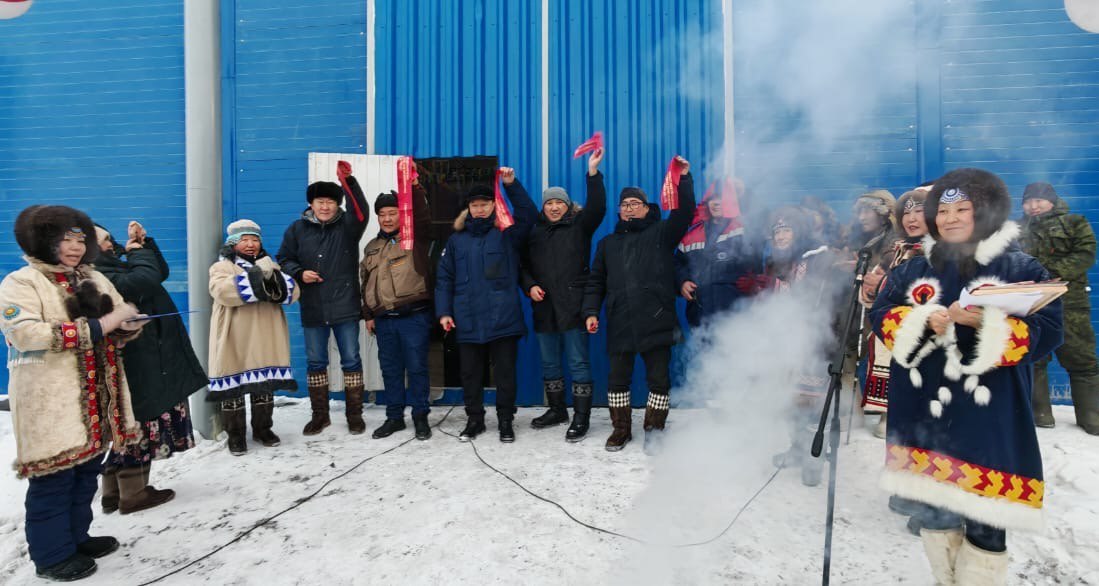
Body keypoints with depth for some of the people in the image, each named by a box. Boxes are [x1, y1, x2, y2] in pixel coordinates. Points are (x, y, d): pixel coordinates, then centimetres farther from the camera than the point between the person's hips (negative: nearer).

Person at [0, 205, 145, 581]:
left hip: (97, 400, 7)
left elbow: (121, 323, 16)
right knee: (54, 477, 1)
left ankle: (76, 536, 32)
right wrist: (97, 326, -26)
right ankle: (52, 554, 16)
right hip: (51, 402, -7)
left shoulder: (94, 278, 13)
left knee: (87, 471, 16)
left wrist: (126, 323, -9)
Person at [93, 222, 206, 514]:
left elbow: (160, 271, 19)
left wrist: (145, 242, 7)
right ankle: (133, 493, 11)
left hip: (147, 361, 11)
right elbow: (147, 280, -29)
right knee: (140, 425, -1)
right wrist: (138, 251, -11)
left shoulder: (113, 268, 15)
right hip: (139, 366, -11)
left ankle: (115, 491, 26)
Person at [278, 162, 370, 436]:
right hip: (313, 309, 2)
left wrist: (349, 180, -37)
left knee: (351, 359, 4)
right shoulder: (297, 228, 5)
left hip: (345, 306, -2)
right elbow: (284, 259, 11)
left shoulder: (347, 225, -2)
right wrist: (299, 273, -10)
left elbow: (361, 212, -23)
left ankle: (354, 414, 16)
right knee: (315, 362, 11)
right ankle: (320, 414, 25)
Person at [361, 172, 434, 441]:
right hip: (384, 319, 5)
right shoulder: (372, 247, 18)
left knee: (416, 367, 1)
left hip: (414, 316, -5)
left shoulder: (416, 238, 2)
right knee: (390, 369, 11)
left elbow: (423, 217, -20)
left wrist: (415, 188, -31)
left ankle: (420, 416, 14)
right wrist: (368, 315, 15)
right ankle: (394, 417, 23)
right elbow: (366, 283, 20)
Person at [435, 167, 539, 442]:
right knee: (470, 374, 12)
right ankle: (474, 419, 27)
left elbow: (530, 215, -14)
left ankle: (505, 421, 21)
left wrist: (512, 184, -20)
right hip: (468, 322, 3)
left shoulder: (506, 234, 3)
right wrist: (444, 311, 1)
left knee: (505, 373, 7)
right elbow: (444, 278, 9)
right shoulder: (457, 239, 10)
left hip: (503, 319, -2)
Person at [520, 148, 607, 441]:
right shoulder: (535, 232, 12)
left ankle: (581, 418, 9)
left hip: (573, 306, -4)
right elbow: (524, 265, 16)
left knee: (578, 363, 0)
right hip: (544, 308, 5)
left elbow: (597, 208, -15)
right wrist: (530, 286, -3)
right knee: (549, 363, 15)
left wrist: (593, 172, -23)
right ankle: (557, 410, 31)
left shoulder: (579, 226, 2)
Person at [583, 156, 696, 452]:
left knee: (659, 379, 4)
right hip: (619, 324, 3)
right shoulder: (608, 243, 19)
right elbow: (595, 282, 16)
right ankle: (621, 429, 27)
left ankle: (653, 430, 21)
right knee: (617, 378, 9)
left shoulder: (661, 234, 10)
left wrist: (684, 178, -15)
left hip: (656, 322, -2)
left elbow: (684, 213, -6)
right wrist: (591, 312, 4)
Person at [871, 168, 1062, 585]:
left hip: (987, 418, -3)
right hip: (924, 413, 4)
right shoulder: (914, 270, 10)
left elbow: (1046, 333, -8)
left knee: (984, 516, 2)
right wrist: (924, 322, -13)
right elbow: (881, 315, 4)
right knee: (935, 508, 15)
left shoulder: (1022, 268, -1)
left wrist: (988, 324, -24)